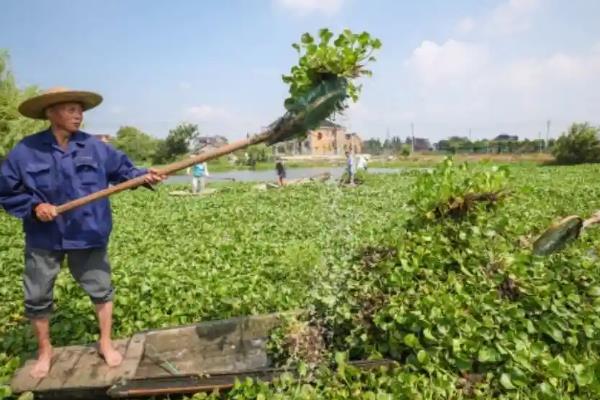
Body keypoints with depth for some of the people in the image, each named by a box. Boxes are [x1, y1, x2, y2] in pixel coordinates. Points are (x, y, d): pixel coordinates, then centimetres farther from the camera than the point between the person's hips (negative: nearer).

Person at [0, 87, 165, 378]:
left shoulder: (95, 148, -4)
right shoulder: (26, 151, -9)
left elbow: (123, 171, -1)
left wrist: (145, 176, -19)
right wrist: (34, 206, -16)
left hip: (88, 236, 1)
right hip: (45, 239, 0)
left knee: (101, 289, 9)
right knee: (37, 298, 14)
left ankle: (105, 343, 31)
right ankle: (44, 351, 38)